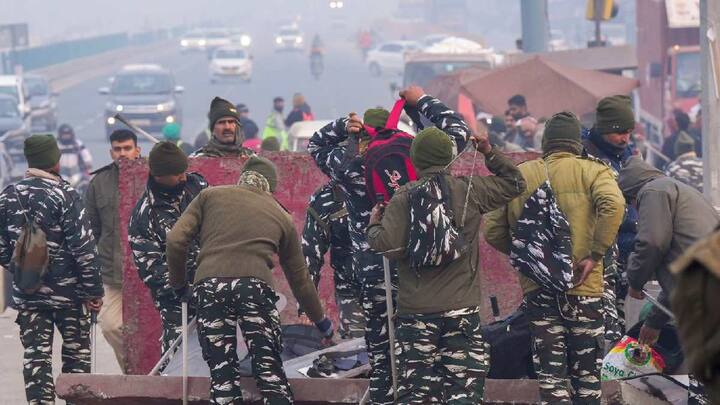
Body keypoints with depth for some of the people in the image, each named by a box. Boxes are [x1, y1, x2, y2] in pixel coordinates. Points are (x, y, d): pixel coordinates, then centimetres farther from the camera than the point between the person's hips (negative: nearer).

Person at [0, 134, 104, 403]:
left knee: (35, 357, 4)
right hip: (68, 290, -4)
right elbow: (83, 247, -14)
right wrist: (94, 290, -8)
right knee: (76, 354, 10)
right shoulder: (63, 195, -13)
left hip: (27, 291, 4)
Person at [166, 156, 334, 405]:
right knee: (269, 368, 7)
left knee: (221, 372, 6)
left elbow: (176, 240, 9)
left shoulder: (210, 196, 21)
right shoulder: (281, 216, 24)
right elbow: (300, 277, 31)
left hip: (210, 286, 0)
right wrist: (321, 321, 44)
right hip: (256, 286, 0)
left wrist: (178, 283, 25)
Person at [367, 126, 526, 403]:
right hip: (462, 308, 1)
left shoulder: (404, 198, -5)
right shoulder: (470, 190, 1)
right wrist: (491, 154, 19)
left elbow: (390, 247, -12)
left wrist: (374, 227, 7)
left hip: (416, 311, -1)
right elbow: (514, 184, 15)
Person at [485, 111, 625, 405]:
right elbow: (613, 205, -20)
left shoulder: (518, 175, 7)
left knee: (550, 374, 4)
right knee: (586, 373, 9)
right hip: (582, 285, -2)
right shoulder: (591, 171, 0)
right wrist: (595, 255, -14)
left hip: (536, 288, 2)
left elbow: (493, 231, 4)